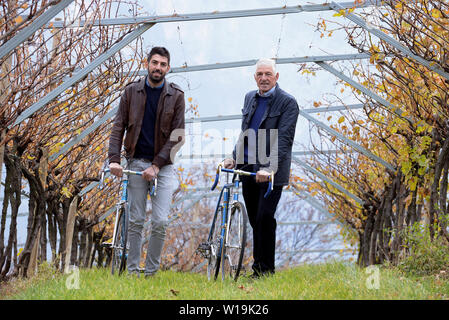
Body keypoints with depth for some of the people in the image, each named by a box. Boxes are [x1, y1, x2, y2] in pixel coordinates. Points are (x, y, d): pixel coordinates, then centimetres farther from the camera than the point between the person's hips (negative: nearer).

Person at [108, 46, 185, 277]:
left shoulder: (175, 96, 0)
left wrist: (157, 165, -13)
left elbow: (176, 136, -5)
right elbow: (118, 127, 2)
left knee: (160, 222, -7)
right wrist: (114, 159, -12)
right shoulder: (131, 92, 4)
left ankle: (151, 271, 7)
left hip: (163, 165, -1)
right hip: (136, 163, 1)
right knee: (136, 221, 3)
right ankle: (132, 271, 10)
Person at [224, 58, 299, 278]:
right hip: (248, 169, 6)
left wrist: (269, 169, -27)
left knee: (264, 219, -11)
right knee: (255, 221, 11)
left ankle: (265, 270, -4)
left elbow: (284, 140, -17)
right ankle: (258, 267, 21)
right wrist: (235, 158, 12)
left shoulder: (287, 103, -8)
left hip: (271, 172, -6)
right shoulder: (250, 98, 14)